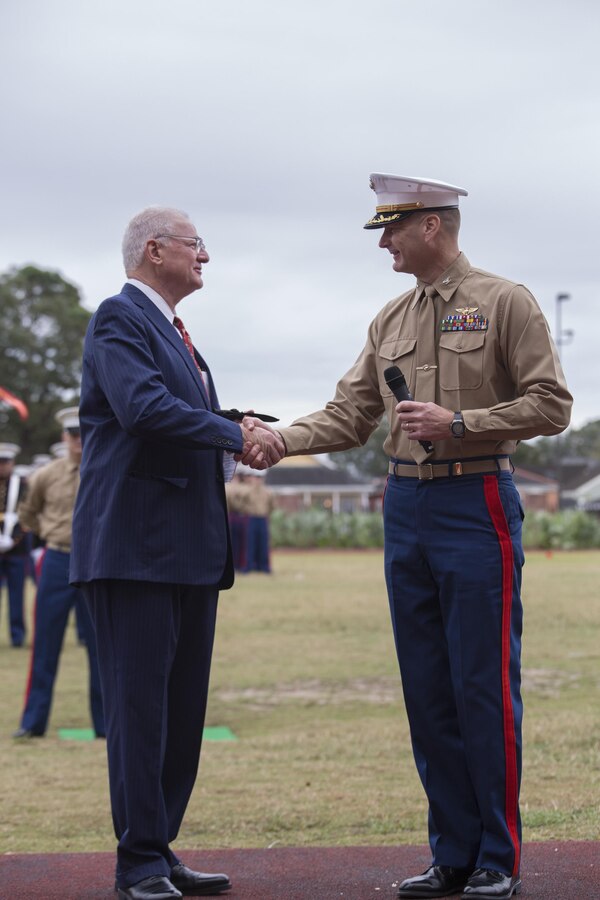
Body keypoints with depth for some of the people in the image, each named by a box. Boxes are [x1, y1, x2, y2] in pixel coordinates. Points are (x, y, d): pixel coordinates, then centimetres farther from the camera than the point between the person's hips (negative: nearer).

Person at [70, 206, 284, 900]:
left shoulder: (174, 332, 23)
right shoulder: (119, 317, -7)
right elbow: (144, 407, -22)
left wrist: (242, 444, 2)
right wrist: (234, 436, -16)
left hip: (190, 549, 10)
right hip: (134, 546, -10)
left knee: (183, 708, 10)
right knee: (139, 704, -6)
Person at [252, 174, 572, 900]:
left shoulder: (504, 302, -4)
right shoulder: (390, 321, 14)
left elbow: (550, 405, -9)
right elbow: (349, 414, 11)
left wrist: (459, 423, -17)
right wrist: (277, 440, -4)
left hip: (476, 506, -6)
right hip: (405, 508, 6)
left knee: (484, 686, -3)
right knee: (427, 691, 7)